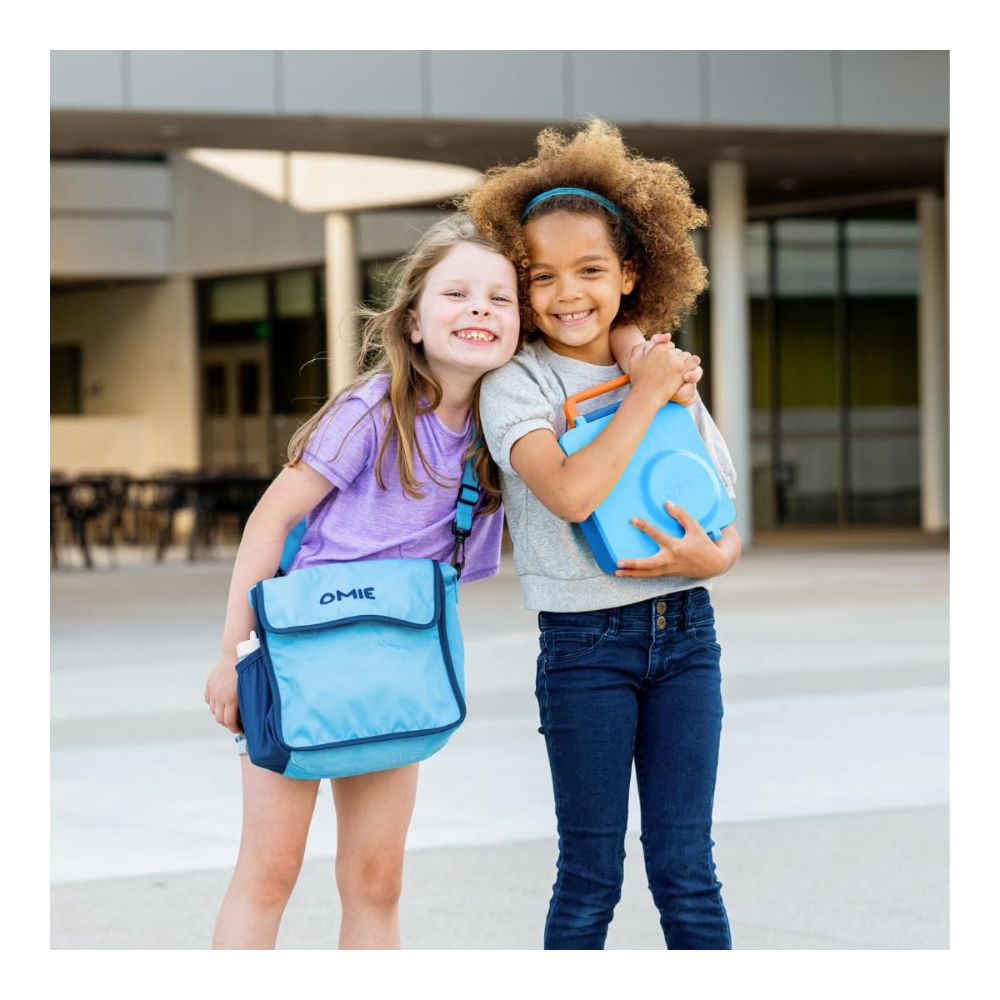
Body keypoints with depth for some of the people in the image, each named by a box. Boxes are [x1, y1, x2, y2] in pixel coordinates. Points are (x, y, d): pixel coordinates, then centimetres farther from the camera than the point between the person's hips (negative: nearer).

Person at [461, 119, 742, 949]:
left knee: (685, 866, 5)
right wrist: (644, 394, -14)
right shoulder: (518, 383, -5)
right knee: (591, 873, 3)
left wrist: (714, 557, -12)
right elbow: (572, 493, -23)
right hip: (585, 639, -3)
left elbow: (731, 519, 11)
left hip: (684, 630, 3)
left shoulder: (669, 373, 9)